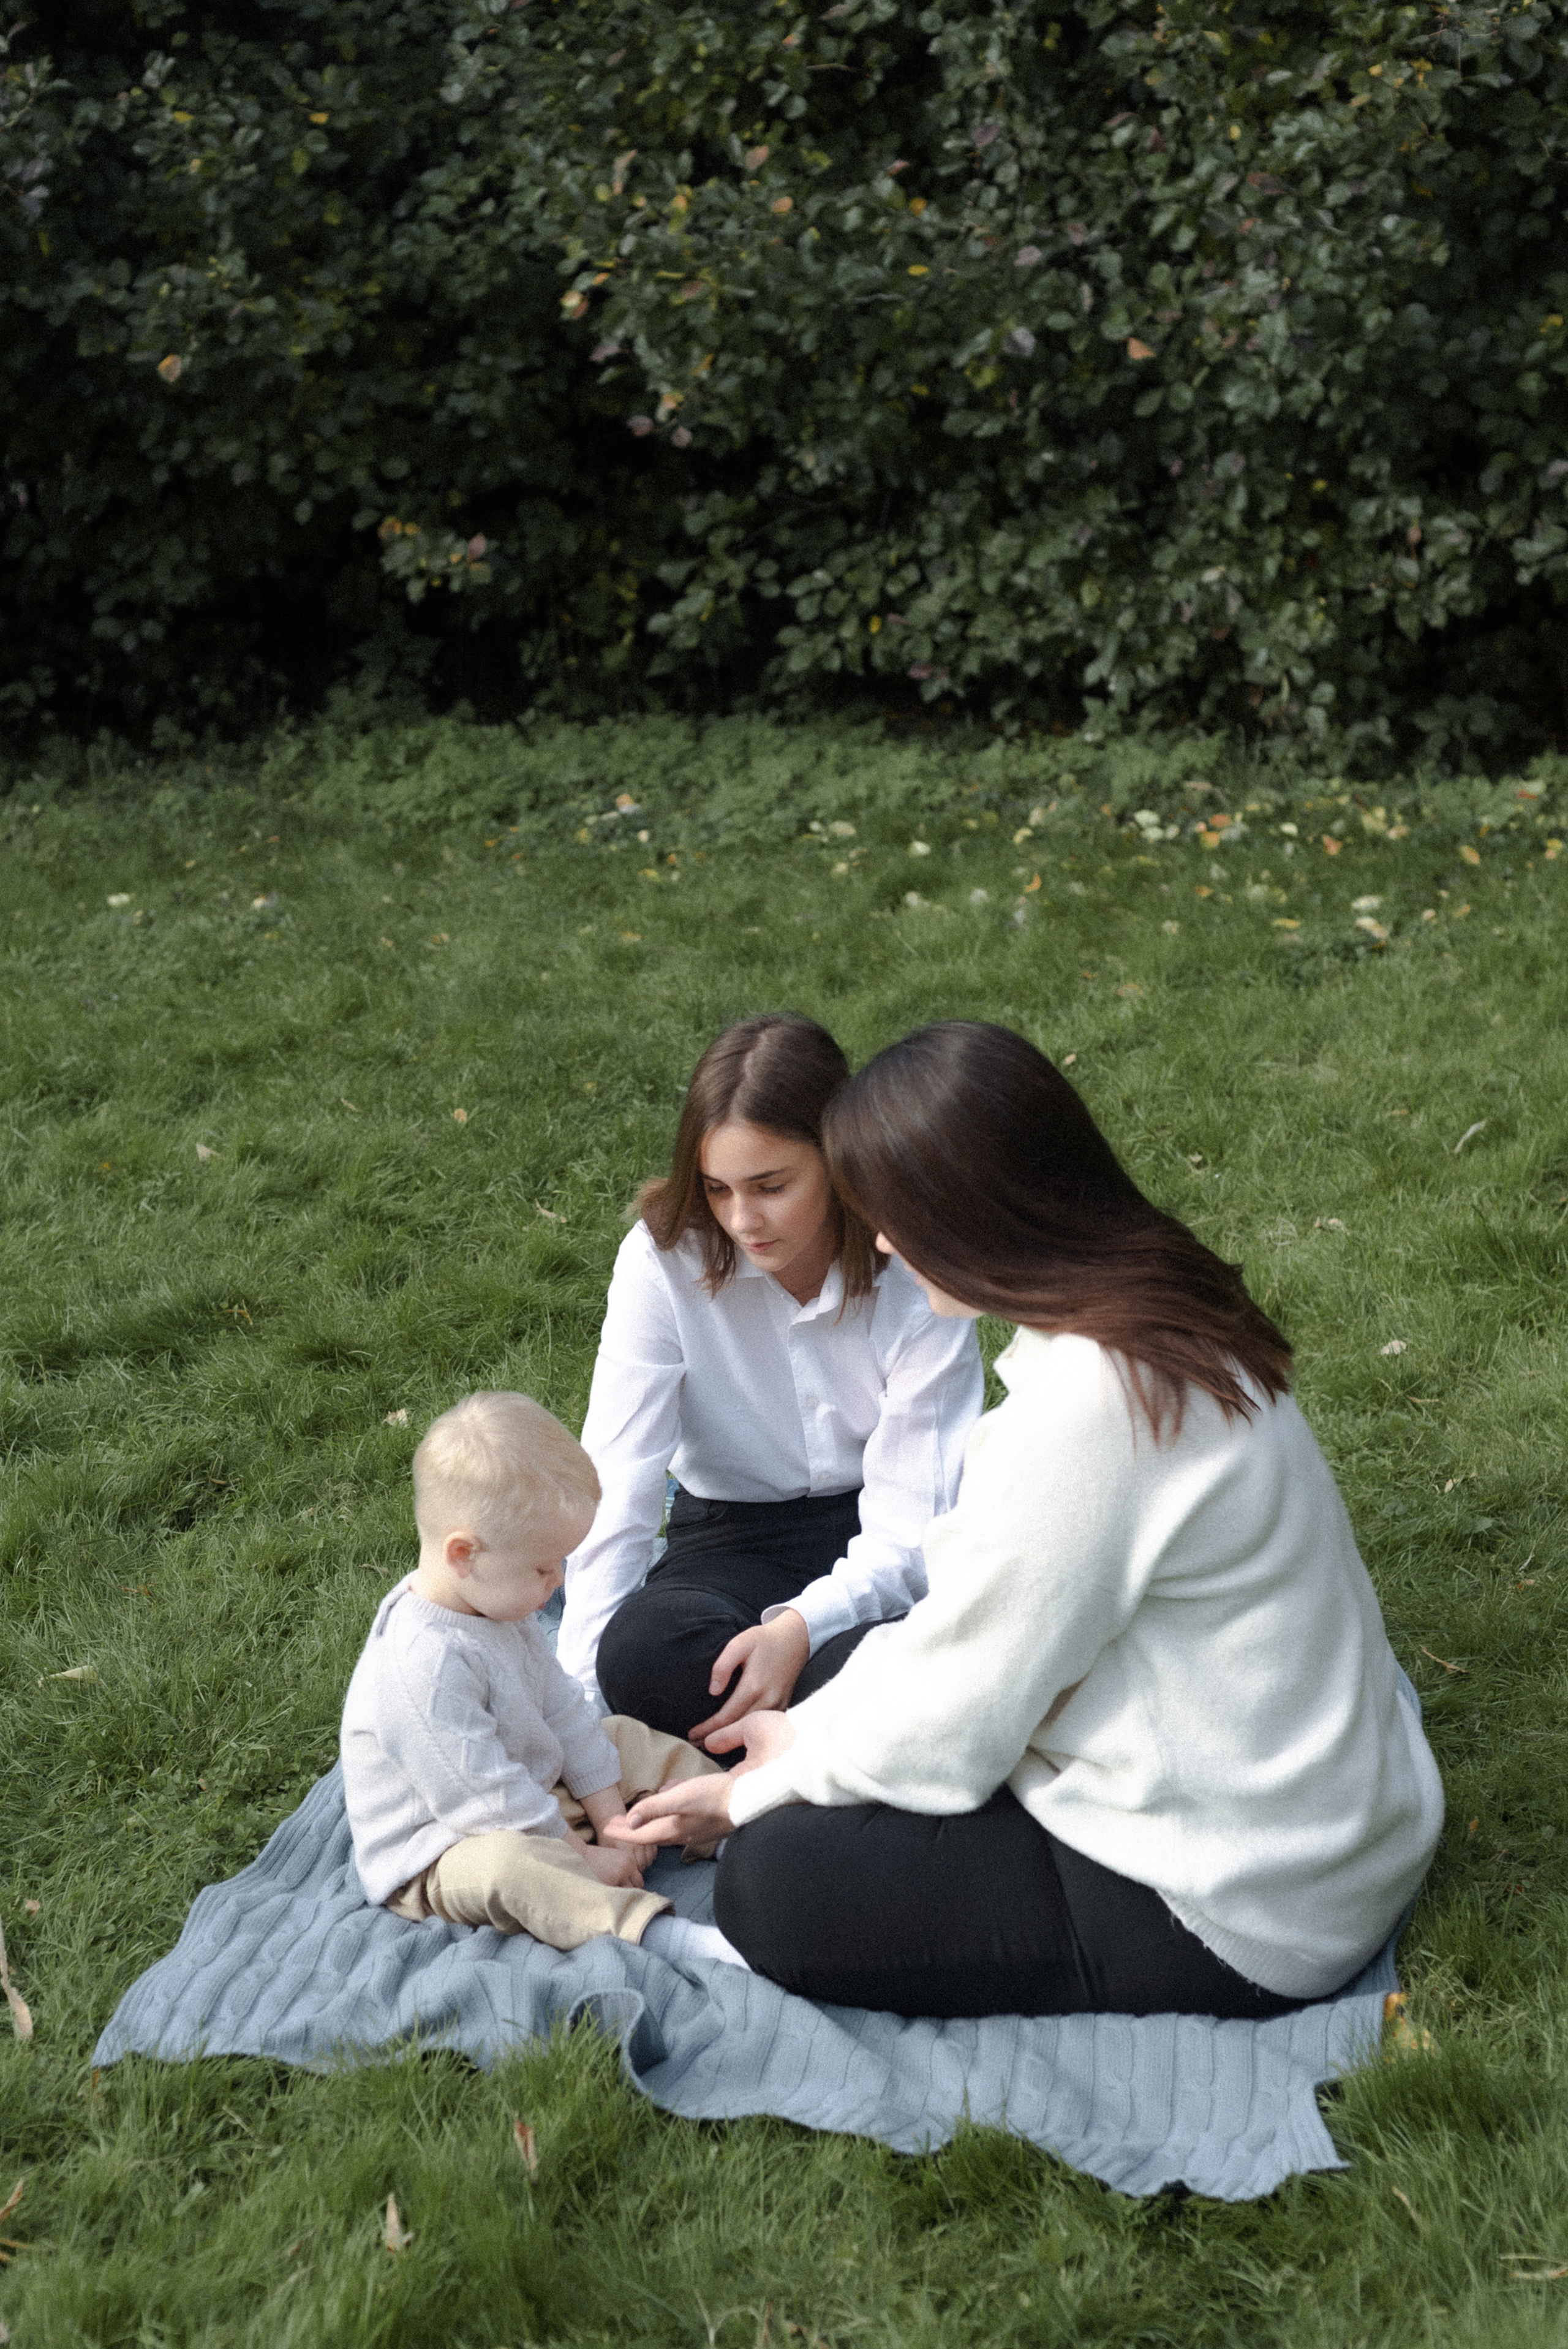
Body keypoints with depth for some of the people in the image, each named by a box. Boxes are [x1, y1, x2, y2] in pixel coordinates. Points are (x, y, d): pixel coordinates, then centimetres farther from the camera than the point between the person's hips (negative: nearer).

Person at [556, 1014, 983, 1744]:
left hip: (879, 1546, -1)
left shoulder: (916, 1273, -16)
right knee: (637, 1655, -34)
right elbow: (615, 1487, -18)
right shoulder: (664, 1259, -14)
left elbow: (914, 1513, -18)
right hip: (735, 1536, 2)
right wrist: (580, 1691, -28)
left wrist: (800, 1627, -36)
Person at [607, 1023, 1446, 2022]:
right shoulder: (1161, 1309, 1)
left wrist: (756, 1794, -2)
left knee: (774, 1884, -10)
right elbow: (993, 1615, 10)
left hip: (1238, 1921, -9)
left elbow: (952, 1731, -18)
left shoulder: (1079, 1412, -29)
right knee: (890, 1664, 20)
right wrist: (814, 1726, 11)